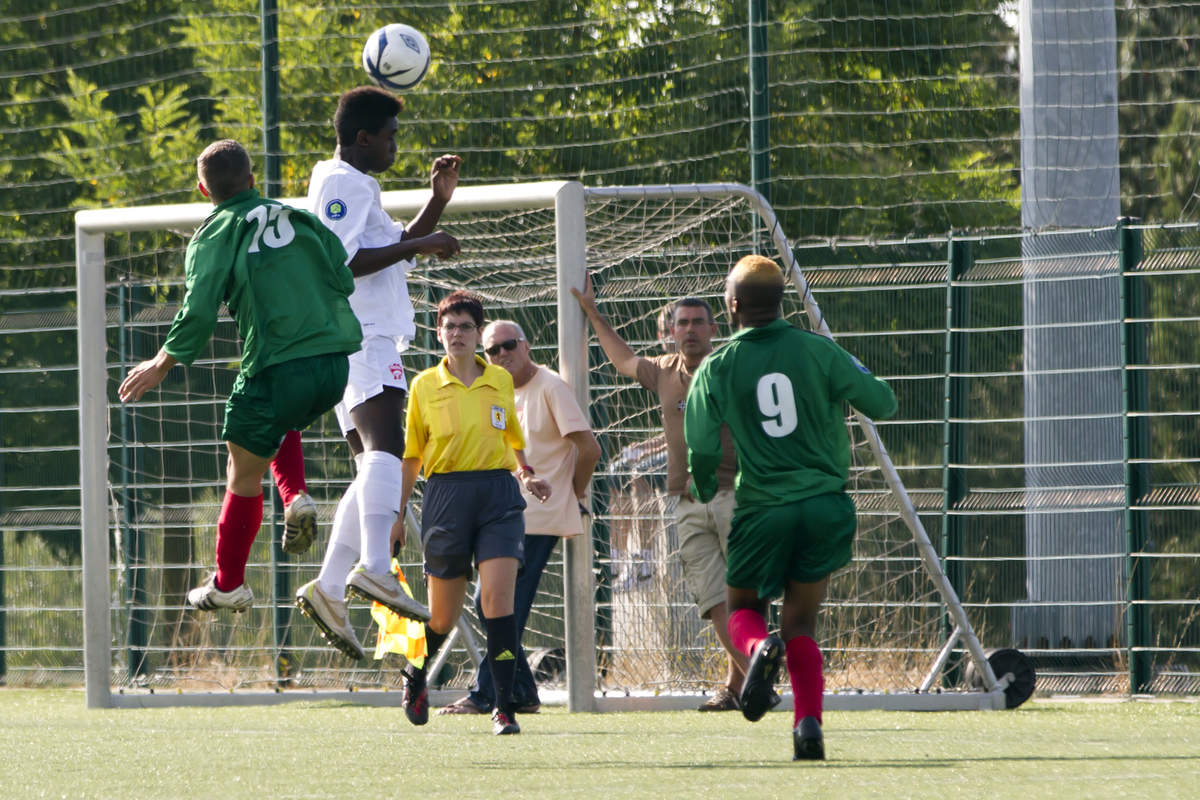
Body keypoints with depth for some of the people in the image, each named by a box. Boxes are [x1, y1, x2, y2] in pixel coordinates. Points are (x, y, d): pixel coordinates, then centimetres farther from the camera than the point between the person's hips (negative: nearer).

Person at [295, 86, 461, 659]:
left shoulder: (355, 187, 28)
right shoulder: (343, 184, -5)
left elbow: (395, 254, 36)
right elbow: (341, 261, -17)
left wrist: (438, 202, 25)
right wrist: (418, 245, -13)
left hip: (369, 343, 11)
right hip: (359, 339, -11)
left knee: (375, 469, 9)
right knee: (386, 445, -28)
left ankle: (329, 589, 3)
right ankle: (374, 566, -45)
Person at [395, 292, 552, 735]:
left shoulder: (501, 381, 8)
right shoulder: (424, 386, 4)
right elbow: (411, 456, 10)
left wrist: (527, 476, 5)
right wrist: (397, 515, 8)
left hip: (498, 491, 1)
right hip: (446, 494, -1)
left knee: (498, 595, -16)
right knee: (443, 614, 6)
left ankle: (504, 706, -14)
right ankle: (417, 673, 39)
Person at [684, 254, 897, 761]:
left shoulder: (717, 368, -3)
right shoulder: (818, 352, -2)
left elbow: (702, 449, -3)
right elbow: (882, 405, 1)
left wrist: (704, 490, 19)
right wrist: (858, 374, 23)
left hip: (763, 508, -1)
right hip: (826, 505, 1)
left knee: (744, 609, 18)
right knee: (801, 623, 9)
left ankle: (759, 648, -18)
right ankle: (808, 723, -10)